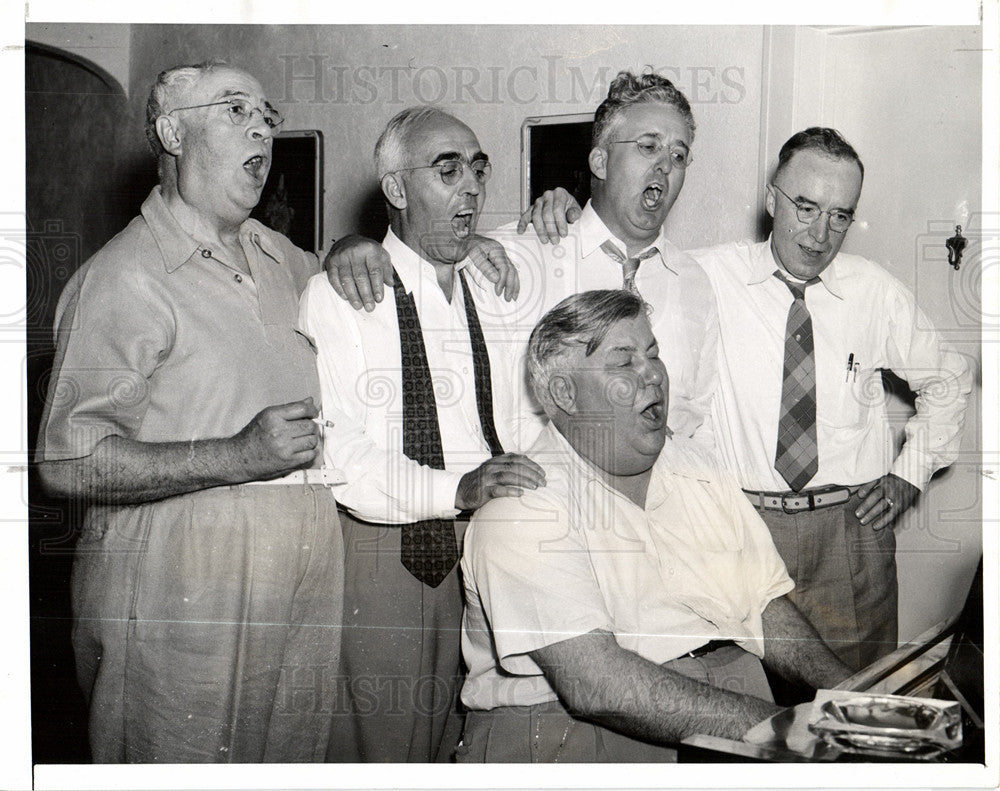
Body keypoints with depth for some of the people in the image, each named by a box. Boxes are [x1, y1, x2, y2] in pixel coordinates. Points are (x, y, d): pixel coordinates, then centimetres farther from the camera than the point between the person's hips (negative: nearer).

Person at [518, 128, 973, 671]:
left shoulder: (876, 291, 4)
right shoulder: (712, 274, -2)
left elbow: (947, 379, 18)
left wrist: (910, 473, 10)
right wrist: (562, 209, -14)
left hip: (852, 522, 2)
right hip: (747, 521, -1)